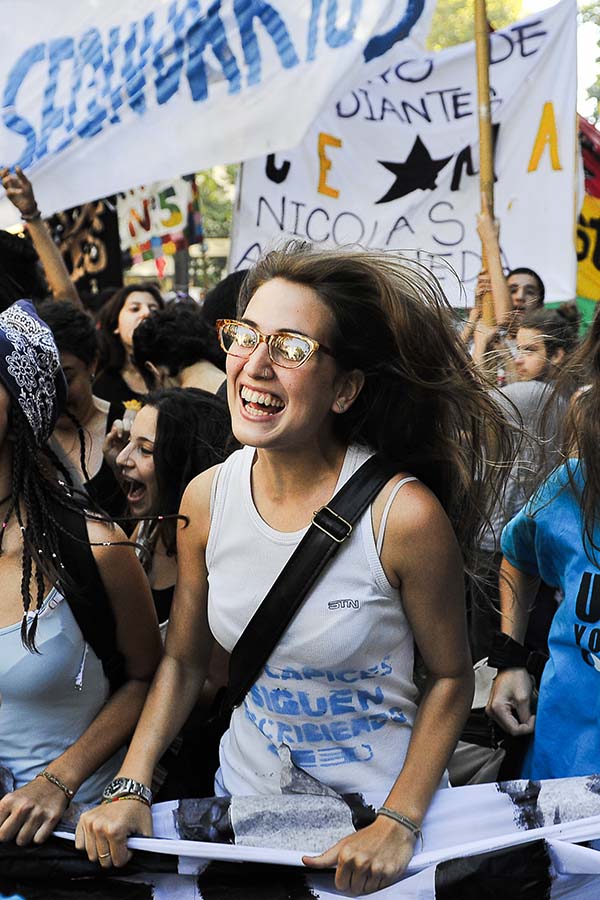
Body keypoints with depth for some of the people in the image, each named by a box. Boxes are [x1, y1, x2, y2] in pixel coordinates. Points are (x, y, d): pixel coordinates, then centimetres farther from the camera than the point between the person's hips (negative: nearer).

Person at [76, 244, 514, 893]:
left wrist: (399, 823, -17)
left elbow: (450, 676, -11)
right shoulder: (206, 499, -10)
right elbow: (183, 659, 2)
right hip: (245, 791, 4)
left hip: (376, 803, -3)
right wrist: (130, 786, -8)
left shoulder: (405, 515, -23)